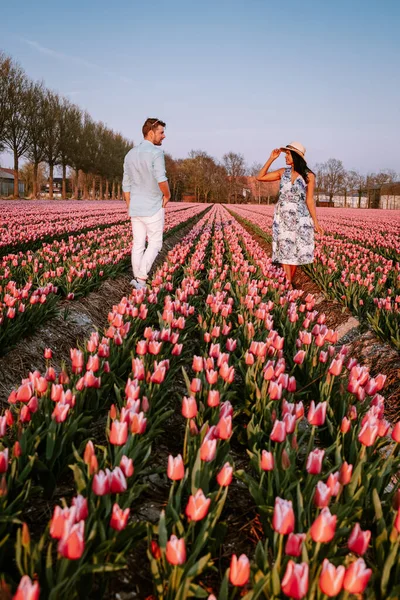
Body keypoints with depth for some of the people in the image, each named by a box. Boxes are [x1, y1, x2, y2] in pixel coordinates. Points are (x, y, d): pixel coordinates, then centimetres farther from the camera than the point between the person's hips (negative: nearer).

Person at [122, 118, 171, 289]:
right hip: (153, 208, -6)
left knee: (138, 245, 11)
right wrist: (167, 195, -7)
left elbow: (126, 184, 11)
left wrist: (129, 207, 18)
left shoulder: (130, 154, 8)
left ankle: (137, 279, 16)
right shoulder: (156, 152, -15)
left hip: (135, 208, 6)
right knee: (155, 244, 5)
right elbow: (161, 180, -26)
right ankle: (142, 279, -4)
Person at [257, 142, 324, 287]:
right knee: (285, 250, -5)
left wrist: (315, 222, -6)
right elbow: (260, 177, 7)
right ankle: (288, 285, -5)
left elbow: (309, 200, -2)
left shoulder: (308, 176, -3)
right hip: (283, 217, 2)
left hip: (300, 218, -2)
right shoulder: (283, 172, 6)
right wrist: (271, 159, 1)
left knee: (296, 251, 2)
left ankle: (290, 281, 16)